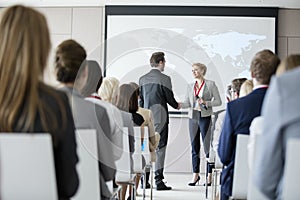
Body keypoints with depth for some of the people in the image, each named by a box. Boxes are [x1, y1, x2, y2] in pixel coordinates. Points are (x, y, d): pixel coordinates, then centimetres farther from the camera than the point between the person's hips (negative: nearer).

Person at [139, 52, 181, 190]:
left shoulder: (142, 79, 8)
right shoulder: (164, 79, -9)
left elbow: (140, 100, 12)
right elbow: (169, 98, -7)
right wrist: (177, 106, 14)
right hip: (159, 117, -6)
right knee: (160, 148, -1)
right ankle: (158, 180, -2)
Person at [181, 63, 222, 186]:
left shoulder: (210, 84, 0)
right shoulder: (190, 86, 14)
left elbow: (218, 101, -1)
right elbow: (187, 103, 9)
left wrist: (205, 102, -15)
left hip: (205, 117, -4)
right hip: (193, 117, 5)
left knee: (207, 146, -5)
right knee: (194, 147, 6)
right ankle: (195, 174, 13)